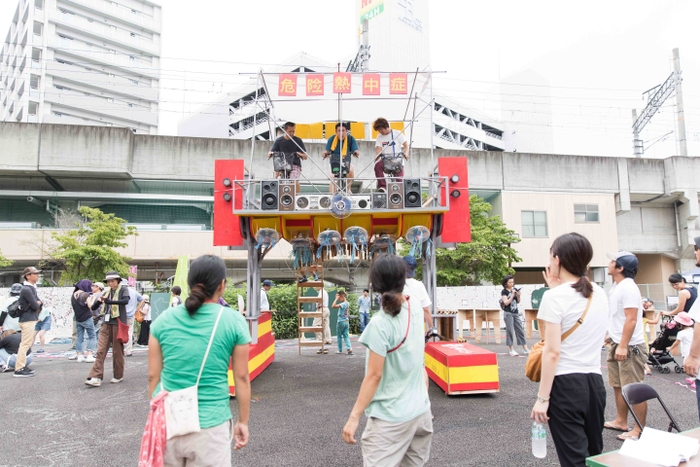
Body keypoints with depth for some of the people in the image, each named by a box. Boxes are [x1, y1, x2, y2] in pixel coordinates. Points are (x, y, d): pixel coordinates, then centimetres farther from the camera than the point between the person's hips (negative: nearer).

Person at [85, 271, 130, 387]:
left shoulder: (123, 289, 0)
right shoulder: (106, 292, 13)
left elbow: (126, 300, -20)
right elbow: (94, 307, 13)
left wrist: (109, 301, -29)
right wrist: (99, 301, -8)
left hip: (118, 323, -4)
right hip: (107, 324, 4)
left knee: (117, 351, 4)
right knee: (100, 350, -4)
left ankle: (118, 375, 17)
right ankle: (96, 377, -5)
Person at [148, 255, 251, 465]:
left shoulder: (164, 319, -2)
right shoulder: (234, 321, -8)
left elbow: (153, 376, 4)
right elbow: (241, 377, -3)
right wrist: (243, 421, 8)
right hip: (209, 424, -3)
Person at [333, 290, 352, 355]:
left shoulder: (343, 304, -20)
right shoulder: (347, 303, 7)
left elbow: (333, 306, -31)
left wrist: (336, 299, -24)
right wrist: (337, 298, 12)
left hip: (341, 322, -8)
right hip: (346, 321, 8)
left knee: (339, 336, 8)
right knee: (346, 336, 7)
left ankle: (340, 350, 16)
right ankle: (349, 348, -7)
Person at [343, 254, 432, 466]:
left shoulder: (380, 323, -21)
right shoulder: (415, 306, -2)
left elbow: (374, 376, -19)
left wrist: (354, 417, -12)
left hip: (391, 418, -7)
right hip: (420, 409, 7)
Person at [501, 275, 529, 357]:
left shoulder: (515, 289, 9)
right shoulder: (504, 291, -5)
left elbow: (518, 301, 15)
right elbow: (506, 303, -13)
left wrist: (518, 295, -4)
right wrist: (512, 295, -19)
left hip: (516, 312, 5)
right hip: (508, 313, -5)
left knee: (520, 330, 6)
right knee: (510, 330, -3)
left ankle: (525, 348, 11)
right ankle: (511, 349, 5)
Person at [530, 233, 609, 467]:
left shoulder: (555, 297, -14)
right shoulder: (600, 294, 7)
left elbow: (552, 352, -17)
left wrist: (542, 397, -13)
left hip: (566, 384, -7)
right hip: (594, 381, 7)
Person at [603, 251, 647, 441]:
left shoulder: (628, 288, -19)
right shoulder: (617, 286, 11)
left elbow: (631, 319, -24)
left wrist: (623, 346, -26)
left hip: (630, 347, -10)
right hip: (617, 344, 10)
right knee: (618, 385, 18)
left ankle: (639, 430, 7)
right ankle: (621, 422, 29)